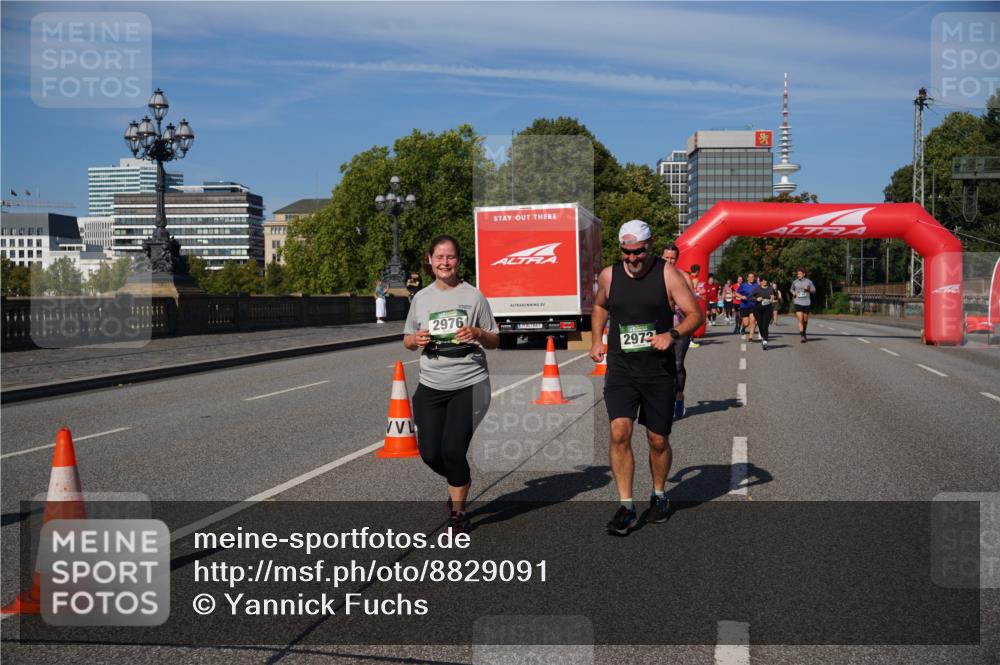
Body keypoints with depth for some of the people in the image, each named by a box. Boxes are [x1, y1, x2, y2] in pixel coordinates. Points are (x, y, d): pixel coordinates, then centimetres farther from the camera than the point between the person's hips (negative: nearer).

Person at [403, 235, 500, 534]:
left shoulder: (473, 295, 0)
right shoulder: (421, 298, 9)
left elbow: (495, 341, 5)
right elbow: (407, 340, 16)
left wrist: (478, 334, -16)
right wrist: (417, 339, -7)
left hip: (469, 385, -3)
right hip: (431, 386, 4)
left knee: (453, 450, -12)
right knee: (430, 453, 1)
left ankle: (457, 511, 12)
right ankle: (460, 482, 35)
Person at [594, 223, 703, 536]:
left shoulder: (668, 274, -6)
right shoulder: (609, 275, 3)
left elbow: (696, 314, -5)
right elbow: (600, 306, 24)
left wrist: (672, 334, -23)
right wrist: (597, 339, 10)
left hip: (659, 370, -1)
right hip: (620, 369, 1)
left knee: (658, 440, 8)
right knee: (620, 434, -14)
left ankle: (659, 495, 34)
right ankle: (626, 507, -6)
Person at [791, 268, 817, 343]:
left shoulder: (808, 281, 1)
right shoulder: (795, 282, 5)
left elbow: (814, 290, 6)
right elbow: (792, 289, 23)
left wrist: (808, 289, -14)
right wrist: (793, 293, 1)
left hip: (806, 303, 1)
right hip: (798, 303, -1)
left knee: (805, 320, 11)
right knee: (800, 319, -14)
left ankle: (804, 332, 35)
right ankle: (801, 336, -18)